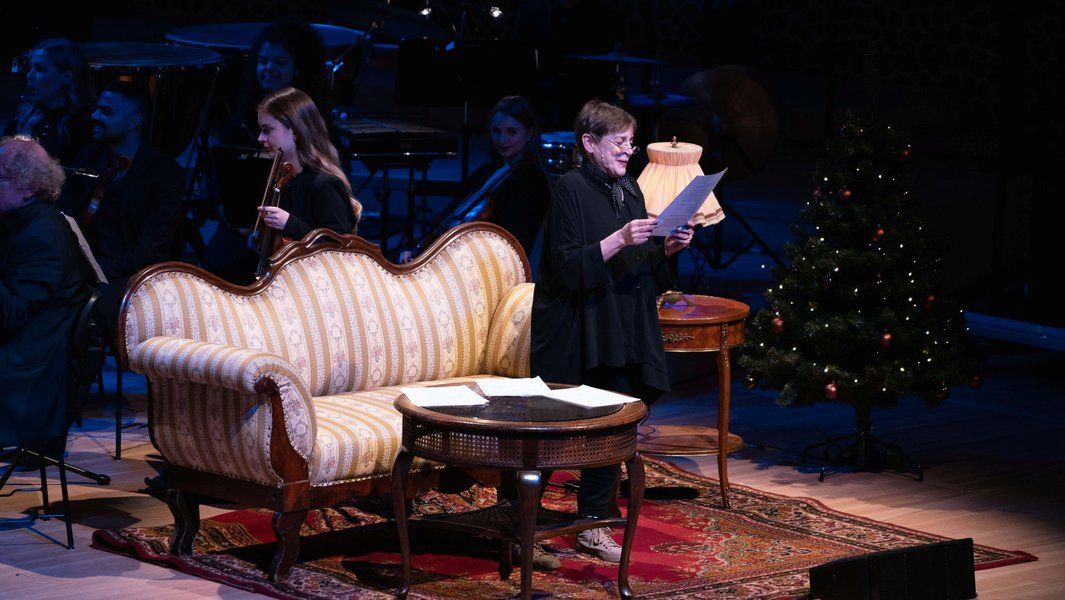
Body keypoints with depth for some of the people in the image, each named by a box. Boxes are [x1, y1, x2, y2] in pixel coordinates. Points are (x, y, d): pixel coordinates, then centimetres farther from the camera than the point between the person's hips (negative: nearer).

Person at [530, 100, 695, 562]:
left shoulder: (629, 190, 13)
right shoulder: (571, 189, -10)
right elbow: (568, 267, -17)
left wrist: (667, 248, 1)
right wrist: (619, 240, -26)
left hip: (620, 337, 7)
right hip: (576, 338, -7)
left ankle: (592, 524, 15)